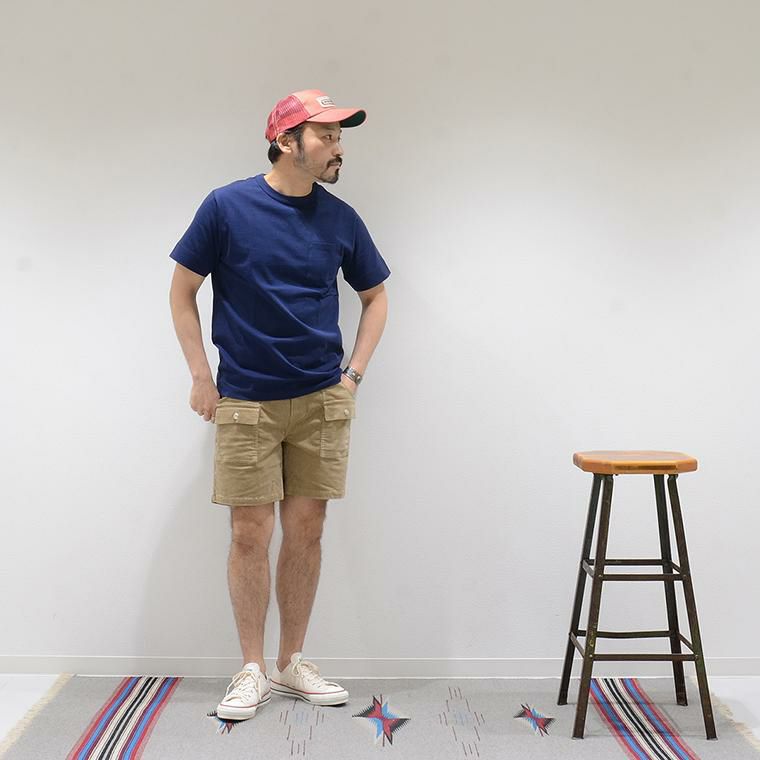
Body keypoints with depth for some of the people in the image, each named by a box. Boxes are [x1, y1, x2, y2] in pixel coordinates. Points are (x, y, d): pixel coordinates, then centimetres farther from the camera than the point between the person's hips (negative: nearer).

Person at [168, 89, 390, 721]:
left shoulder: (340, 218, 4)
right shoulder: (227, 207, -5)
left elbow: (376, 296, 14)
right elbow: (182, 292, 2)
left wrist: (354, 374, 5)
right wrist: (201, 377, -3)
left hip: (322, 400, 3)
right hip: (244, 402, -2)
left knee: (306, 532, 8)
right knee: (250, 536, 2)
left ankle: (293, 663, 24)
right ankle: (253, 670, 19)